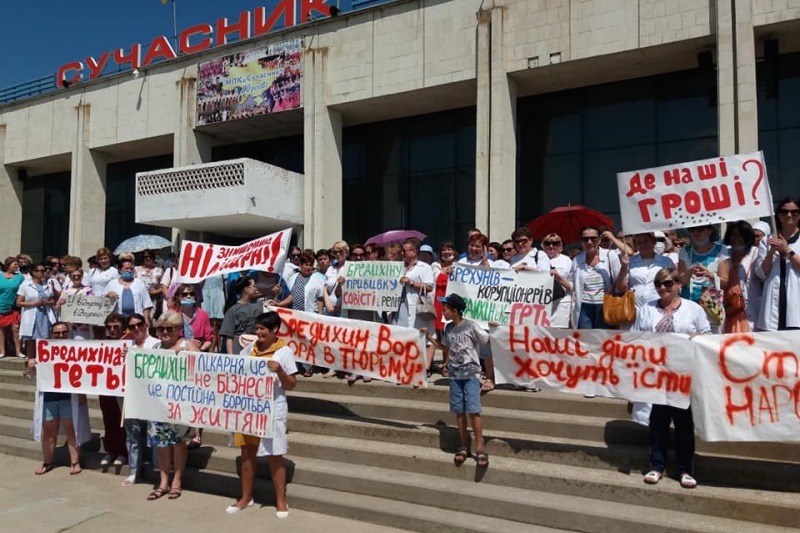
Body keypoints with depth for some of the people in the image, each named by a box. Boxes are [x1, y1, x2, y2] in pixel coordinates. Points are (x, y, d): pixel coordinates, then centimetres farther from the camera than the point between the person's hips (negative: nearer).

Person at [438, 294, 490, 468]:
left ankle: (479, 448, -2)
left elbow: (488, 341, -3)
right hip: (455, 374, 5)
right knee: (459, 411, 6)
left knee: (473, 410, -9)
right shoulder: (448, 328, 8)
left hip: (471, 374, -5)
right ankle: (464, 447, 15)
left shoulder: (471, 326, -8)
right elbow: (444, 346, 22)